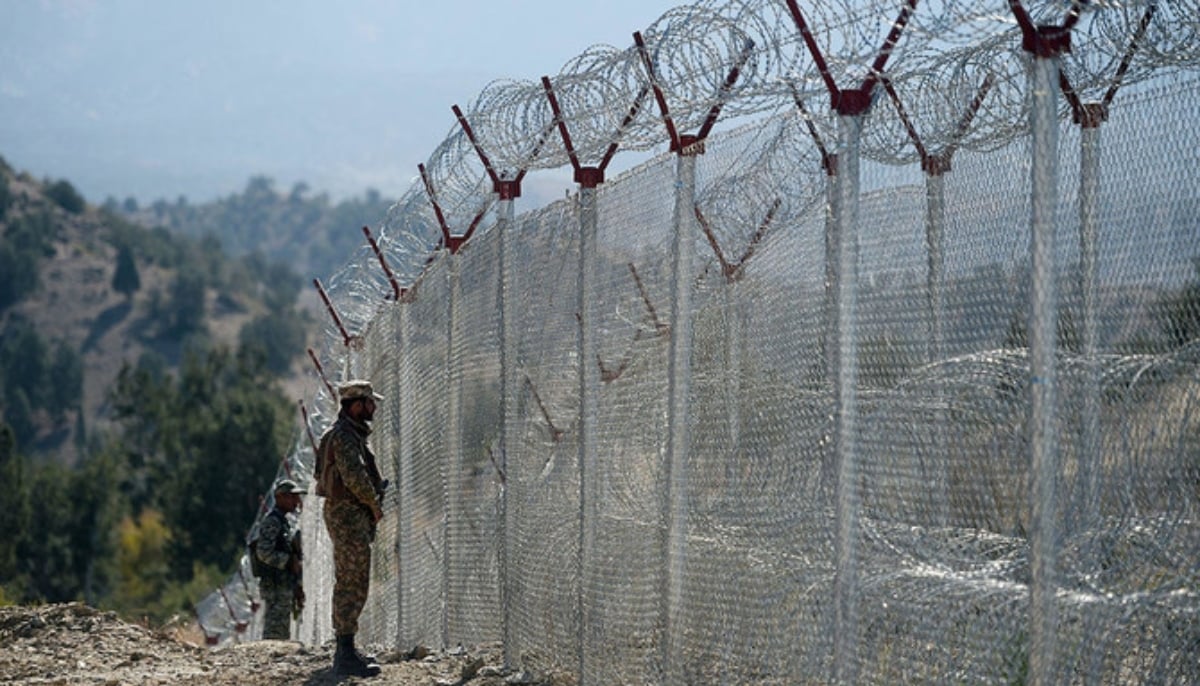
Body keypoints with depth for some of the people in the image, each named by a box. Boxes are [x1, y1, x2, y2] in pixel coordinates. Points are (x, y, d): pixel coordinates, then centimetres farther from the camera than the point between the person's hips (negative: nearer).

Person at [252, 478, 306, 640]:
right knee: (275, 633, -10)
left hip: (285, 584, 10)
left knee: (283, 633, 12)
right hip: (275, 585, -10)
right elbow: (264, 552, -22)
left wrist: (298, 587, 20)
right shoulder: (272, 521, -11)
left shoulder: (284, 521, 18)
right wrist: (289, 562, -17)